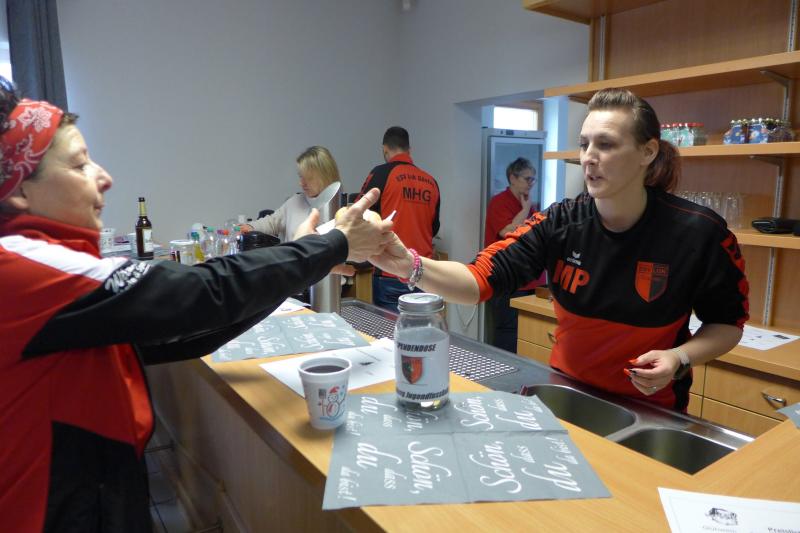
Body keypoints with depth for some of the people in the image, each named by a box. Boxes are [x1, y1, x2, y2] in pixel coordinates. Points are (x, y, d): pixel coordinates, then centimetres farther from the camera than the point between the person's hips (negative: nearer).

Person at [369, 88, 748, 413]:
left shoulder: (700, 233, -15)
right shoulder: (560, 222, -12)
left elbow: (728, 322, 0)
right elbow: (481, 279, -22)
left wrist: (680, 358, -19)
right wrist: (410, 265, -38)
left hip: (649, 407, -1)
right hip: (565, 393, 2)